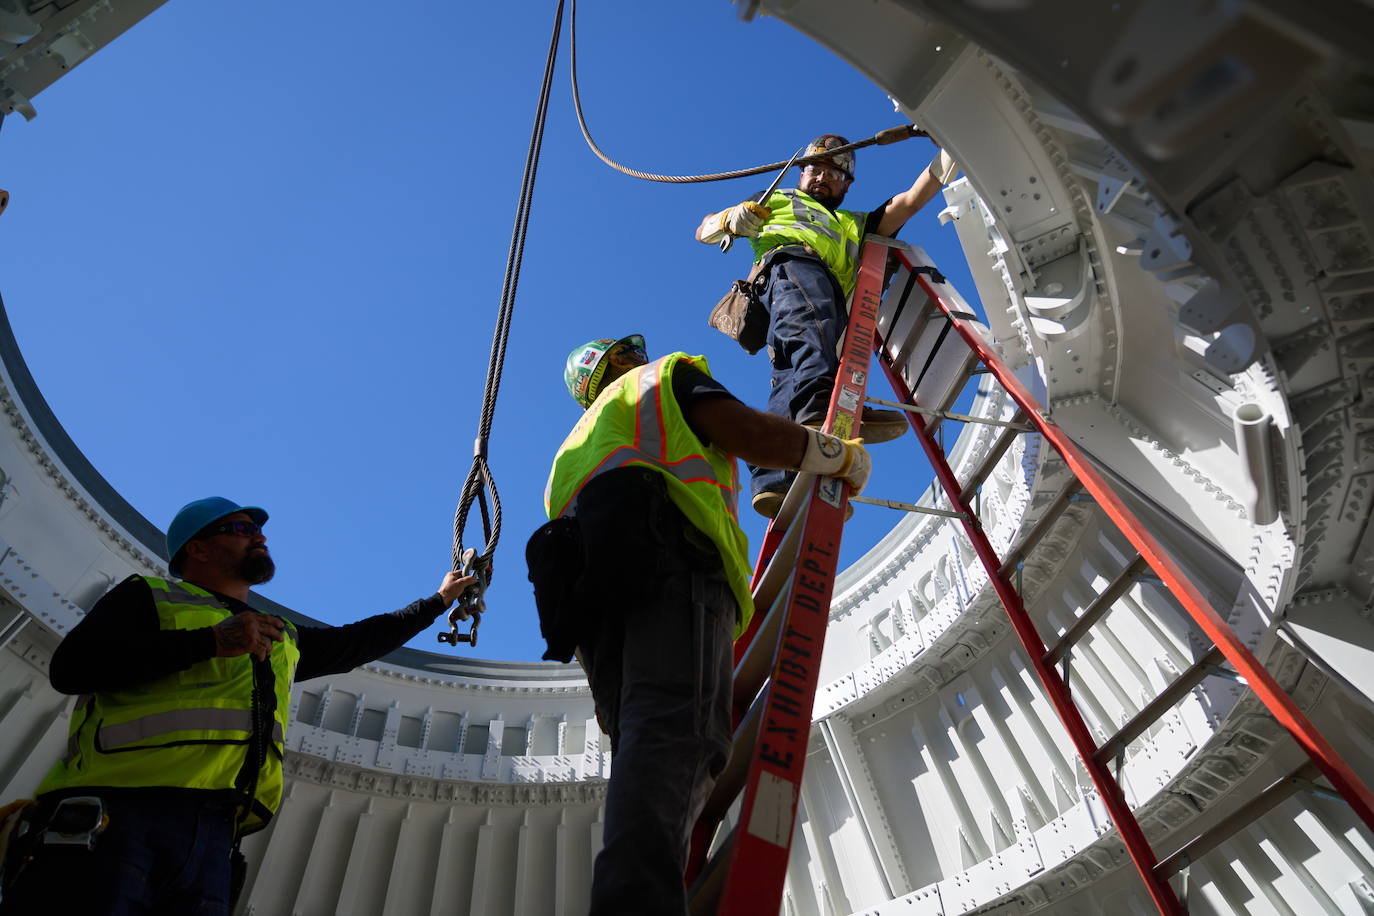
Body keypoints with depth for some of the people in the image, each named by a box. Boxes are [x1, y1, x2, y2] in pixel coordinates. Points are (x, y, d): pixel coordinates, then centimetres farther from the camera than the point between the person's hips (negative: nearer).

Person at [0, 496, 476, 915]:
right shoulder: (149, 595, 13)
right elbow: (71, 666, -3)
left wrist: (439, 600, 50)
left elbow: (361, 640, 41)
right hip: (117, 817, -5)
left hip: (213, 839, 5)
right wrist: (211, 641, -9)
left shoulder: (285, 640, 30)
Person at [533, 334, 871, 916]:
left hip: (584, 583, 8)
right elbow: (752, 435, 5)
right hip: (665, 551, -7)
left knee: (646, 750, -3)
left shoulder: (575, 443, 43)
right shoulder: (665, 375, 23)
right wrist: (846, 458, 18)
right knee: (675, 730, -26)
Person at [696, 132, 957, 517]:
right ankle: (818, 402, -66)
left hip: (833, 298, 2)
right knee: (808, 317, -38)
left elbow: (909, 201, 36)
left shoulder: (855, 225, 48)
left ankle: (774, 481, -48)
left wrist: (946, 158, 24)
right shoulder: (777, 201, 40)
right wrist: (731, 219, 11)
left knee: (794, 373, -26)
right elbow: (704, 232, 33)